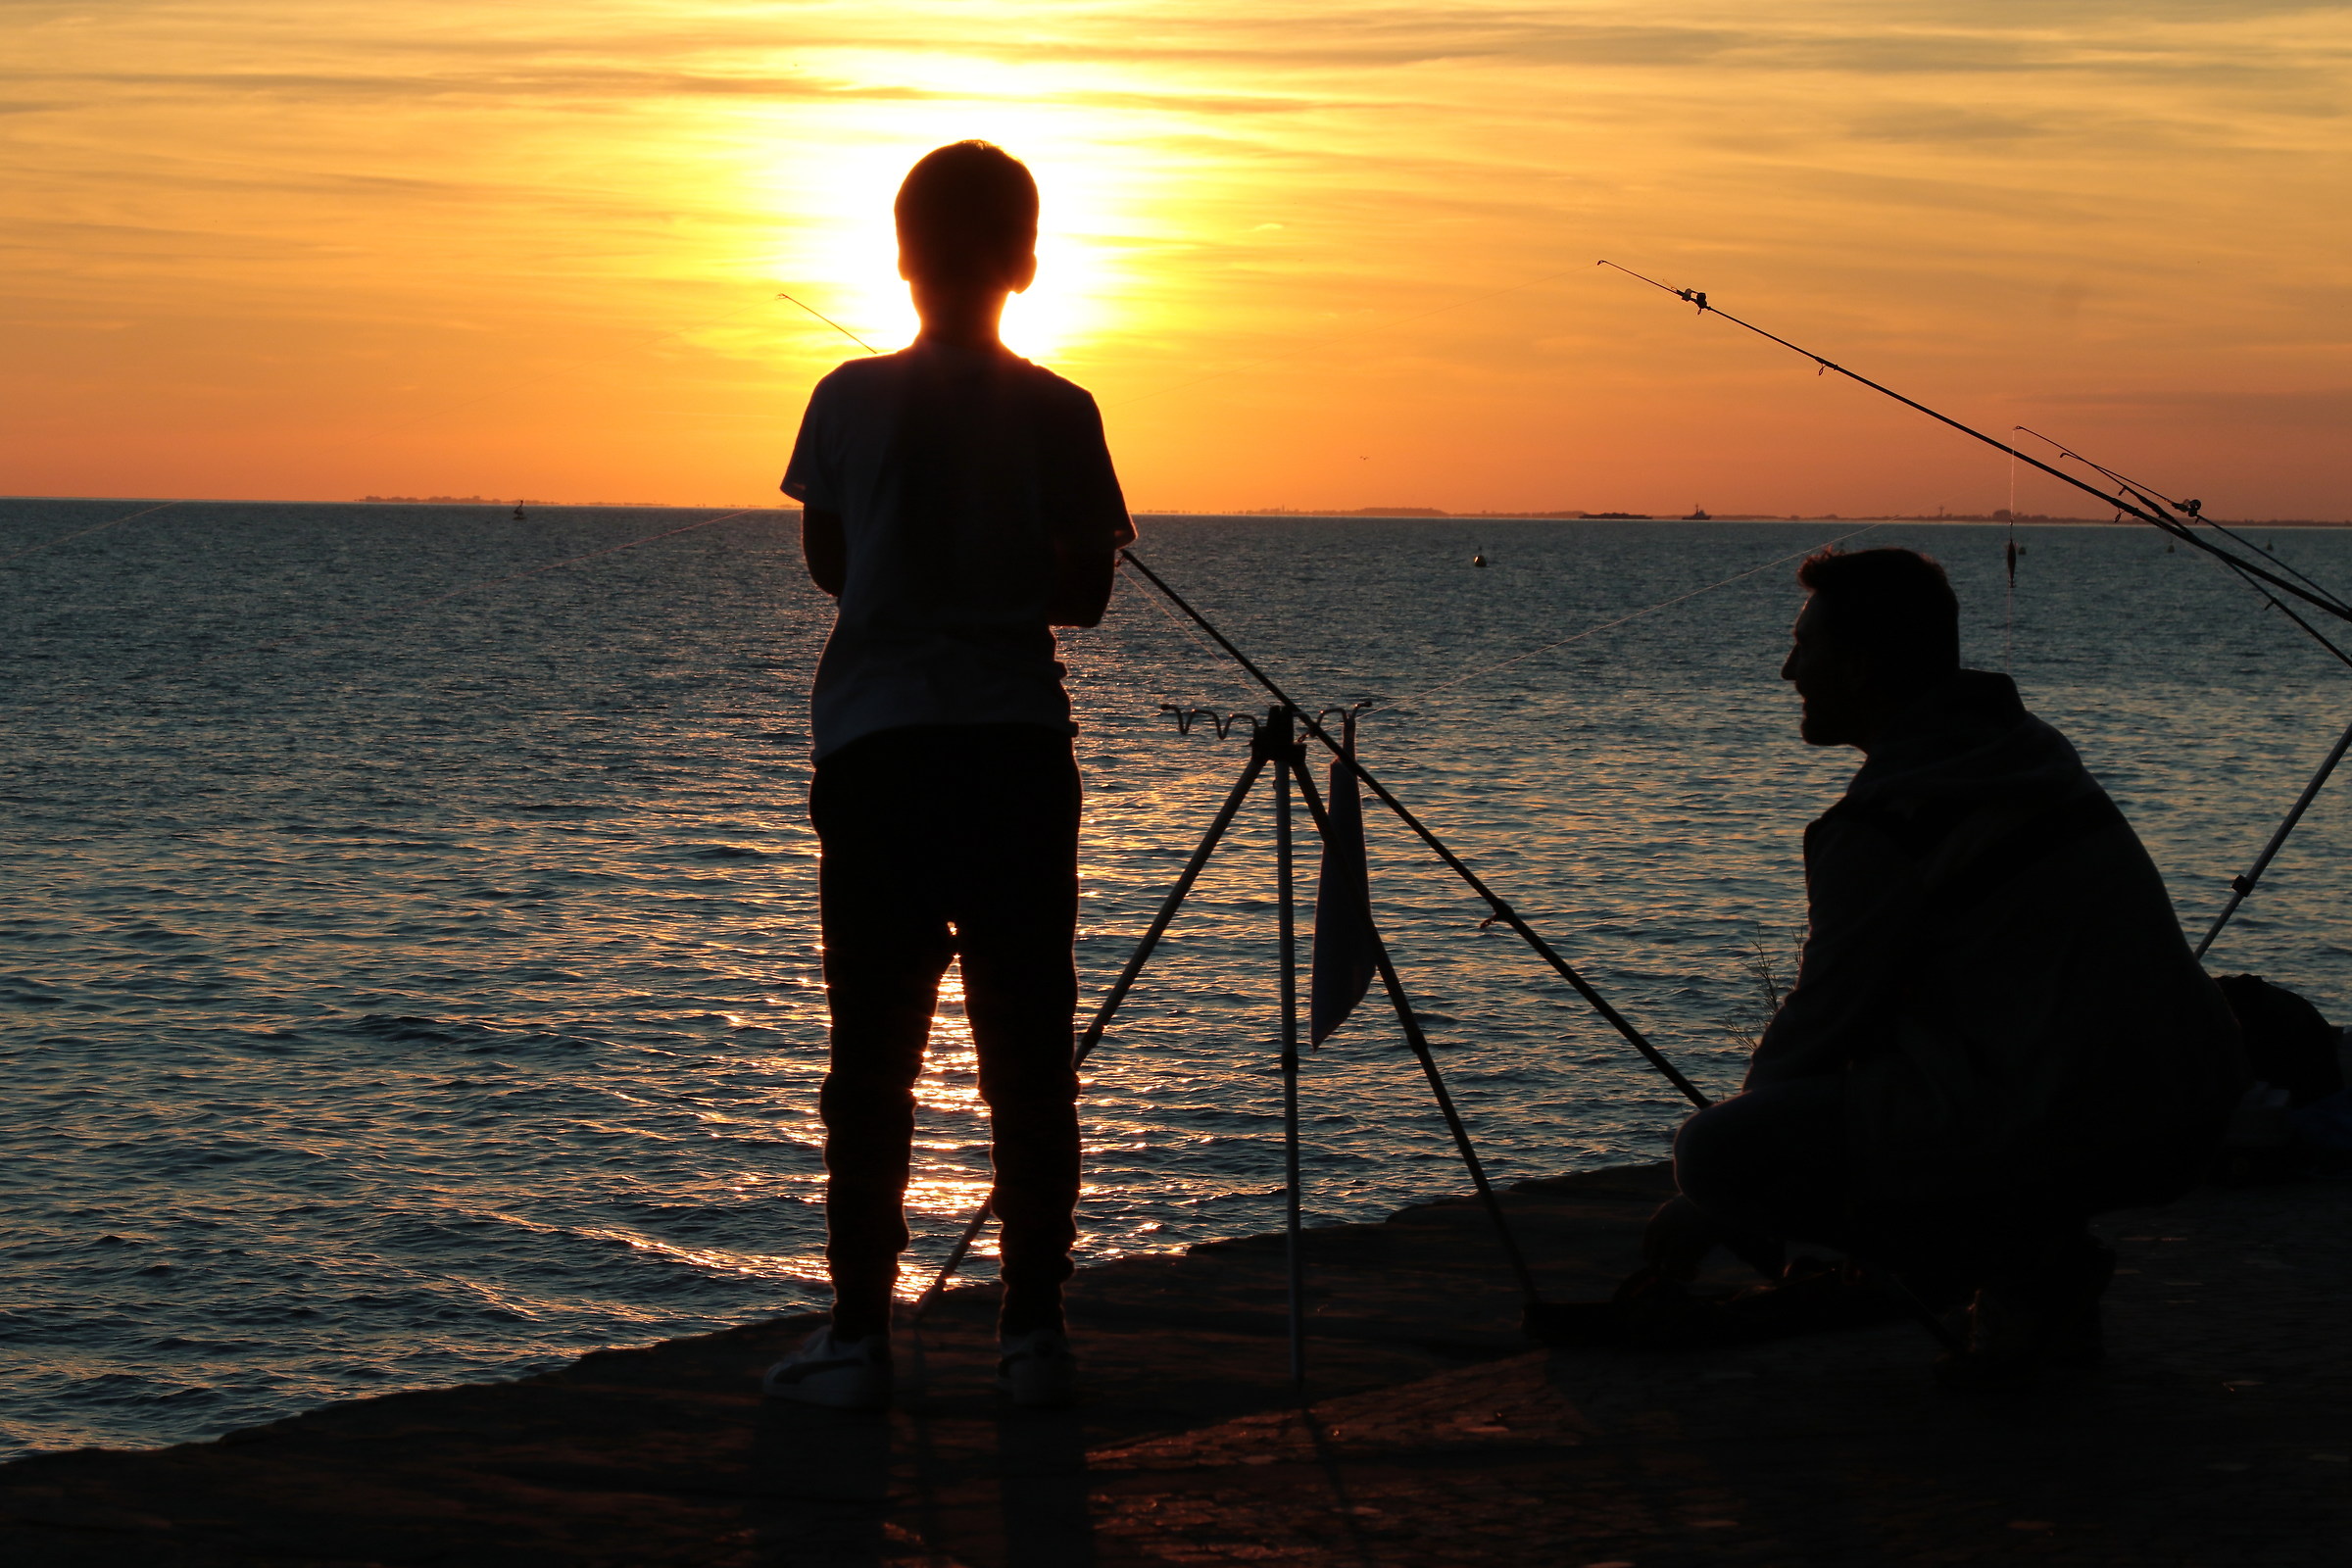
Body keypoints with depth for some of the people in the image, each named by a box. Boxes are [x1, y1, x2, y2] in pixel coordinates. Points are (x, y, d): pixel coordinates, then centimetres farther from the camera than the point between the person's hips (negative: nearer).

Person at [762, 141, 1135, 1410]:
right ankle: (1034, 1331, 8)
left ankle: (859, 1333, 4)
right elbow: (1084, 592, 5)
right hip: (1017, 742, 0)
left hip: (876, 744, 0)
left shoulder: (850, 401, -2)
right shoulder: (1057, 414, -2)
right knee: (1027, 1053, 6)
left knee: (874, 1053, 4)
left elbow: (826, 561, 10)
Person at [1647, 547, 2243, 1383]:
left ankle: (2010, 1267, -7)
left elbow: (1825, 1022, -2)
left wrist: (1710, 1208, 12)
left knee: (1715, 1151, -9)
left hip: (2065, 1126, -9)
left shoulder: (1884, 822, -11)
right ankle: (2050, 1264, 13)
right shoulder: (2029, 751, 17)